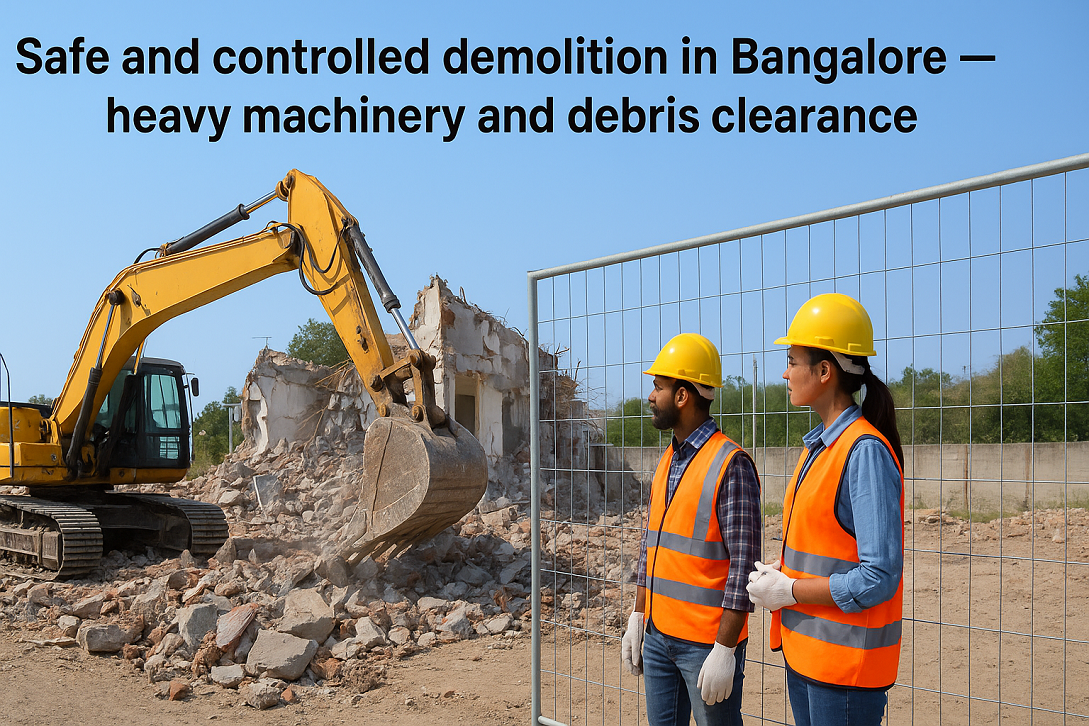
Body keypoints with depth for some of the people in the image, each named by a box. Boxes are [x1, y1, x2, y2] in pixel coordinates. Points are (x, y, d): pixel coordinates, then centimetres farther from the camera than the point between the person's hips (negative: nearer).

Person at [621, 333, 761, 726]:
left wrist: (725, 649, -18)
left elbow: (743, 563, -17)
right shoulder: (666, 462, 11)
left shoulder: (730, 464, -14)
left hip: (707, 641, -7)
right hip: (658, 634, 7)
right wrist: (637, 617, 14)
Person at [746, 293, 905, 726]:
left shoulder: (865, 451, -19)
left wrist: (788, 591, -15)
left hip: (845, 663, -9)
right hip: (804, 649, 9)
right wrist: (778, 574, 4)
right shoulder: (818, 446, 10)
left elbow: (878, 578, -22)